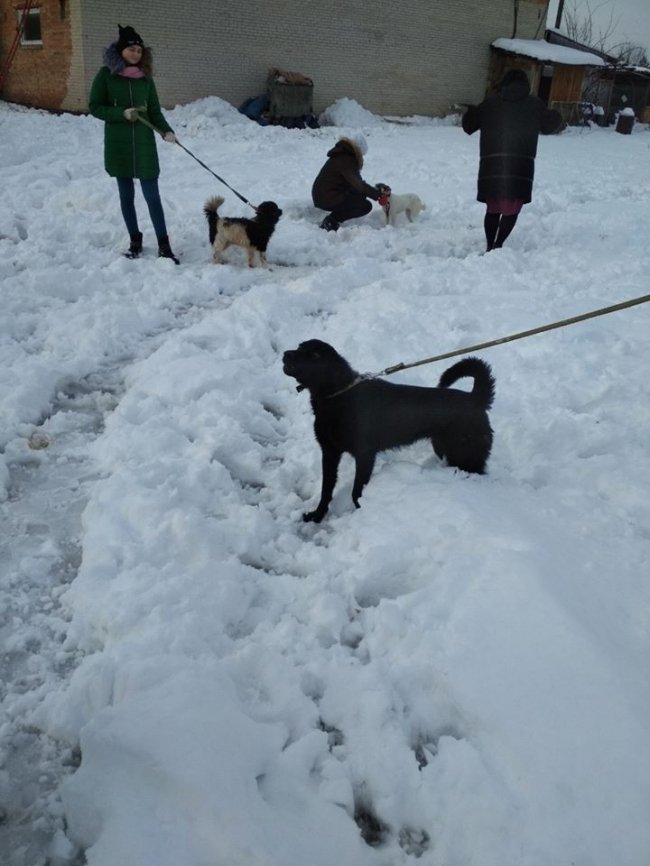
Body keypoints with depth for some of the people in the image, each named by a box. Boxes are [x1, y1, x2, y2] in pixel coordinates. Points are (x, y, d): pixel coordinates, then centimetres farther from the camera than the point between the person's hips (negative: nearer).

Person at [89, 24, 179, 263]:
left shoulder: (145, 76, 6)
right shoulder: (106, 74, -2)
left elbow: (154, 110, 7)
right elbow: (95, 107, -2)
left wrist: (167, 130, -12)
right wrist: (122, 113, -16)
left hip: (144, 143, 1)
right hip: (118, 144, -1)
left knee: (152, 195, -3)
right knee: (126, 195, 9)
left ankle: (164, 246, -1)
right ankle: (135, 240, 22)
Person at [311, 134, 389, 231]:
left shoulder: (343, 155, 14)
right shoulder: (346, 160, -17)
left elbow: (355, 182, 17)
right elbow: (359, 185, -24)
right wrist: (377, 194, -20)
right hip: (328, 199, -10)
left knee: (361, 194, 19)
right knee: (366, 206, -4)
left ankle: (332, 219, 10)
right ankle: (331, 221, -8)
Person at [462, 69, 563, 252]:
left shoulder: (489, 103, 9)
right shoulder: (534, 104, 7)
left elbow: (468, 126, 15)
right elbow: (548, 126, 19)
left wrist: (470, 112, 36)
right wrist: (558, 119, 42)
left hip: (491, 164, 2)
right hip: (520, 165, -2)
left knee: (493, 209, 13)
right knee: (512, 209, 3)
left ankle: (490, 246, 14)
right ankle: (498, 245, -11)